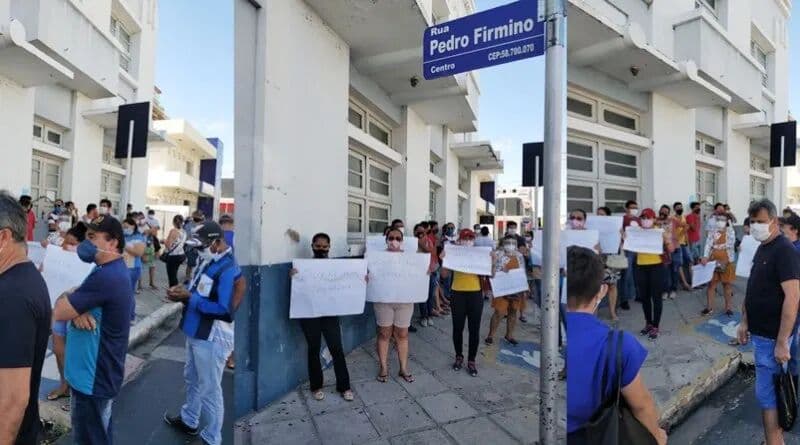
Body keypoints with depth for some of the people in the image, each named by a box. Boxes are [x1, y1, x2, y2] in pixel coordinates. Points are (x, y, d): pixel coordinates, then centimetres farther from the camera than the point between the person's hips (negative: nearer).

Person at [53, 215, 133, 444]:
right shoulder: (116, 270, 6)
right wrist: (77, 309, -15)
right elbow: (78, 301, 7)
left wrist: (66, 296, -2)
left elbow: (59, 312, -22)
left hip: (93, 377, -10)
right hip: (101, 372, 10)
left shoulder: (105, 276, -28)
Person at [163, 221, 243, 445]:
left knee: (209, 389, 4)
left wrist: (188, 298, -23)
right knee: (192, 379, 27)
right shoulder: (209, 262, 7)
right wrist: (183, 291, -5)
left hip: (212, 338, -10)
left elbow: (223, 309, -28)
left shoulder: (228, 269, -24)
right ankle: (188, 420, 49)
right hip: (196, 332, 10)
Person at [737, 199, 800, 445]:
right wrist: (745, 322, 15)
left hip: (772, 337, -8)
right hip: (760, 333, 8)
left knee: (766, 393, -1)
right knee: (771, 389, 18)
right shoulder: (761, 248, 10)